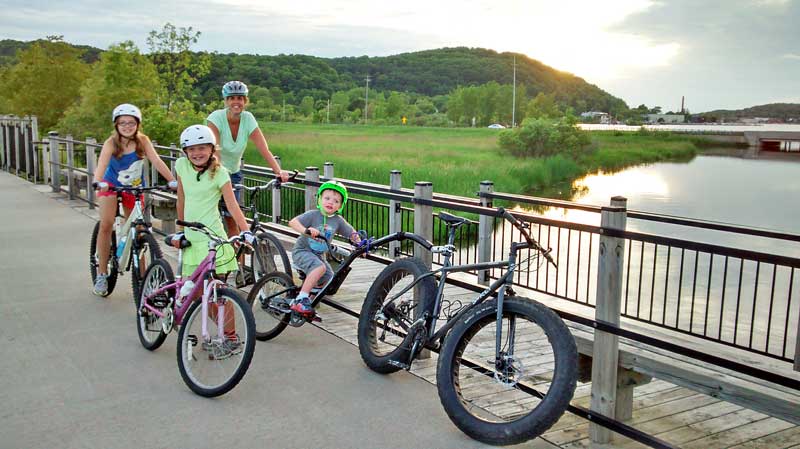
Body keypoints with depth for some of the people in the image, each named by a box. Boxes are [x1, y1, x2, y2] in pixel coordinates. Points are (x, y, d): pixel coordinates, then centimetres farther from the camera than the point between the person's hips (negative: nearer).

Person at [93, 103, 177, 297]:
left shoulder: (143, 140, -16)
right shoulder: (111, 143, -20)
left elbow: (156, 161, -25)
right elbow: (102, 164, -33)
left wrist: (172, 180, -37)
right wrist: (99, 182, -53)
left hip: (134, 188, 2)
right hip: (111, 185, -2)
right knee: (106, 225, -19)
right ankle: (102, 273, -7)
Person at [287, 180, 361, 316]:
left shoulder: (338, 220, -1)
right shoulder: (313, 215, -15)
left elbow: (352, 233, 6)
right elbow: (292, 222, -24)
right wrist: (306, 230, -41)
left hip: (318, 255, 6)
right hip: (302, 250, -6)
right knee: (320, 267, -33)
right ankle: (300, 300, -33)